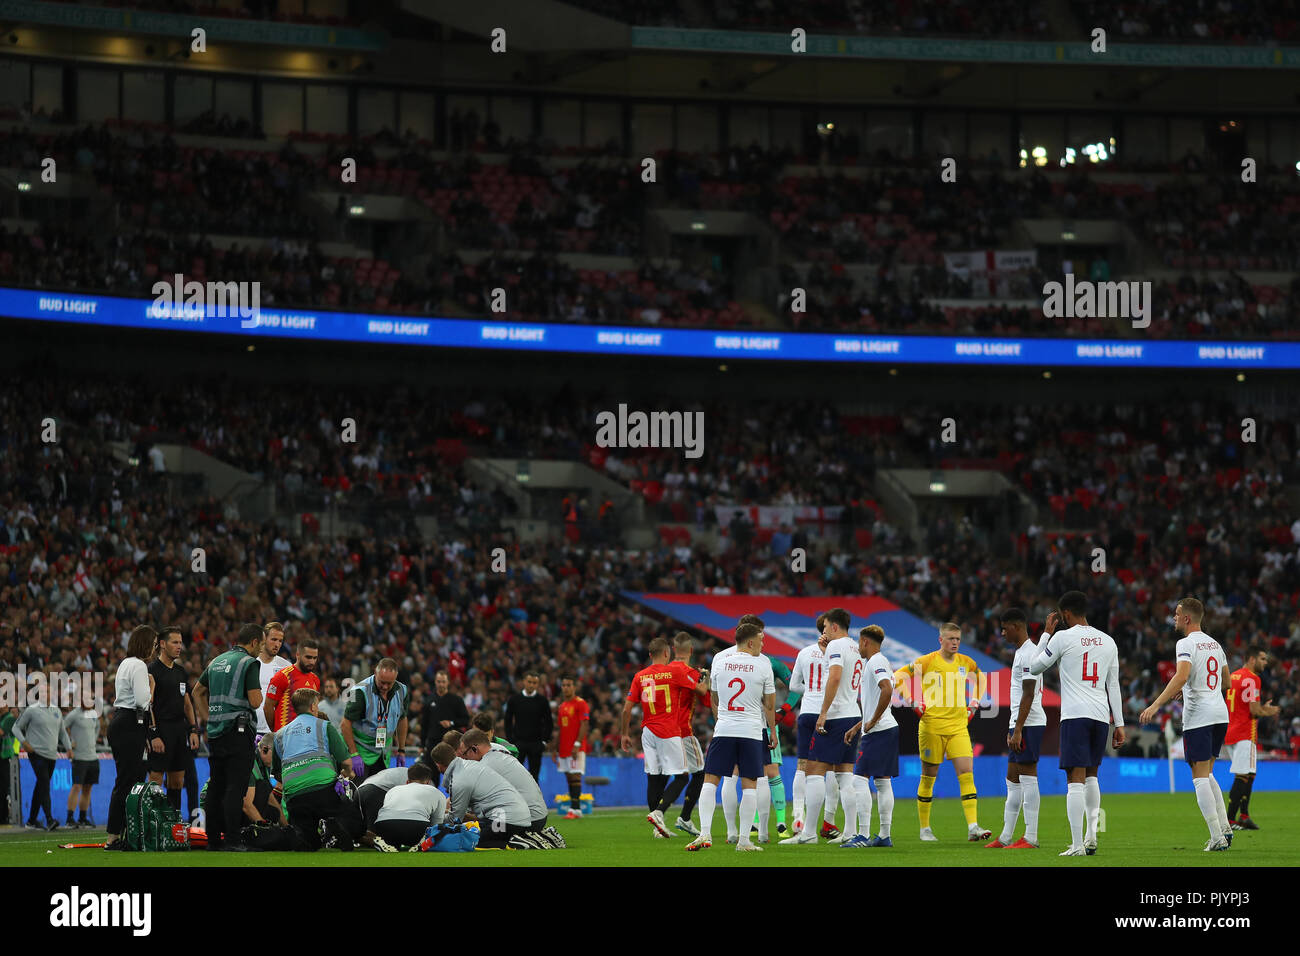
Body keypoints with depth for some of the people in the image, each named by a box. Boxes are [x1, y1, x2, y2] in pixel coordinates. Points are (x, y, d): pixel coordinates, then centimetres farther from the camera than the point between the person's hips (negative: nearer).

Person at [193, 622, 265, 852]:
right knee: (235, 787, -8)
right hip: (238, 731, -7)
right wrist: (259, 693, 8)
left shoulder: (217, 661, 16)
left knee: (215, 787, 11)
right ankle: (232, 840, -12)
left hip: (215, 730, 7)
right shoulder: (249, 663, -8)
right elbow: (255, 702, -14)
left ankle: (213, 838, 14)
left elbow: (198, 691, 24)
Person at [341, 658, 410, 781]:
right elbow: (346, 723, -17)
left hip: (383, 753, 5)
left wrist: (401, 751, 15)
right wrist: (354, 755, -20)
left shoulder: (401, 691, -2)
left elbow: (402, 720, 15)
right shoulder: (361, 691, -20)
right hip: (360, 747, -5)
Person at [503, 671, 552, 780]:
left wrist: (544, 741, -3)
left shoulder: (542, 701, 2)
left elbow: (548, 722, 6)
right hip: (518, 742, 0)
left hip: (536, 744, 0)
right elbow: (508, 721, 7)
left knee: (534, 775, 1)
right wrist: (510, 740, -2)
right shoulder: (514, 699, 4)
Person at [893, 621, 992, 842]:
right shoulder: (927, 662, -4)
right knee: (928, 776, 3)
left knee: (966, 773, -9)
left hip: (958, 726, 3)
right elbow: (898, 677, 1)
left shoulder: (966, 663, 8)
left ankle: (973, 827, -13)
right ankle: (924, 828, 15)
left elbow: (980, 679, 29)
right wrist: (911, 701, -8)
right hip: (932, 725, -3)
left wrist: (975, 702, 15)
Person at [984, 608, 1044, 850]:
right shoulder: (1021, 652, 19)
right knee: (1012, 780, 11)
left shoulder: (1029, 653, -14)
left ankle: (1031, 838, -8)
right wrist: (1012, 729, 24)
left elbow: (1028, 694, -19)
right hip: (1020, 724, 11)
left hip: (1029, 724, -11)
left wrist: (1018, 730, -22)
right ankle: (1005, 837, 14)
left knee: (1027, 778, -9)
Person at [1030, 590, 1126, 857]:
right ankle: (1091, 834, 12)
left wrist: (1047, 633, 19)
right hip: (1101, 716, 5)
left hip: (1074, 715, -5)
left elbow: (1035, 668, 10)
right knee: (1091, 775, 21)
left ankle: (1077, 844, -15)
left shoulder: (1062, 638, -2)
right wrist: (1119, 724, 16)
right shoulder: (1108, 642, 12)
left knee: (1076, 779, -8)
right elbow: (1113, 685, 14)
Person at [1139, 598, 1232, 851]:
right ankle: (1225, 828, 8)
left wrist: (1156, 705, -26)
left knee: (1200, 776, -4)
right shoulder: (1214, 644, 15)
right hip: (1220, 714, 8)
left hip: (1198, 716, -8)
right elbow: (1225, 679, 26)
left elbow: (1181, 676, -24)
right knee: (1207, 774, 19)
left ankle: (1217, 838, -10)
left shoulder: (1187, 644, -9)